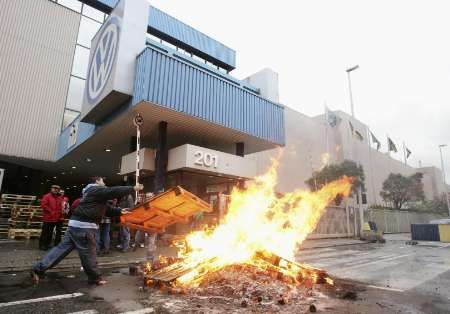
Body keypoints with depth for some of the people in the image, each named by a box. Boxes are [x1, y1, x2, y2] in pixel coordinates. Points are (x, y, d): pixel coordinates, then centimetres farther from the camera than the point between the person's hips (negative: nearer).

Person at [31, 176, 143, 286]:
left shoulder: (92, 192, 23)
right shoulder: (97, 190, -9)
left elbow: (106, 208, 24)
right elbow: (114, 191, -20)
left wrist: (120, 211, 16)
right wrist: (133, 188, -16)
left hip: (75, 224, 10)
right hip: (84, 227, -10)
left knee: (62, 248, 13)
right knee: (88, 253, 2)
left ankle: (39, 268, 14)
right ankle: (95, 277, 14)